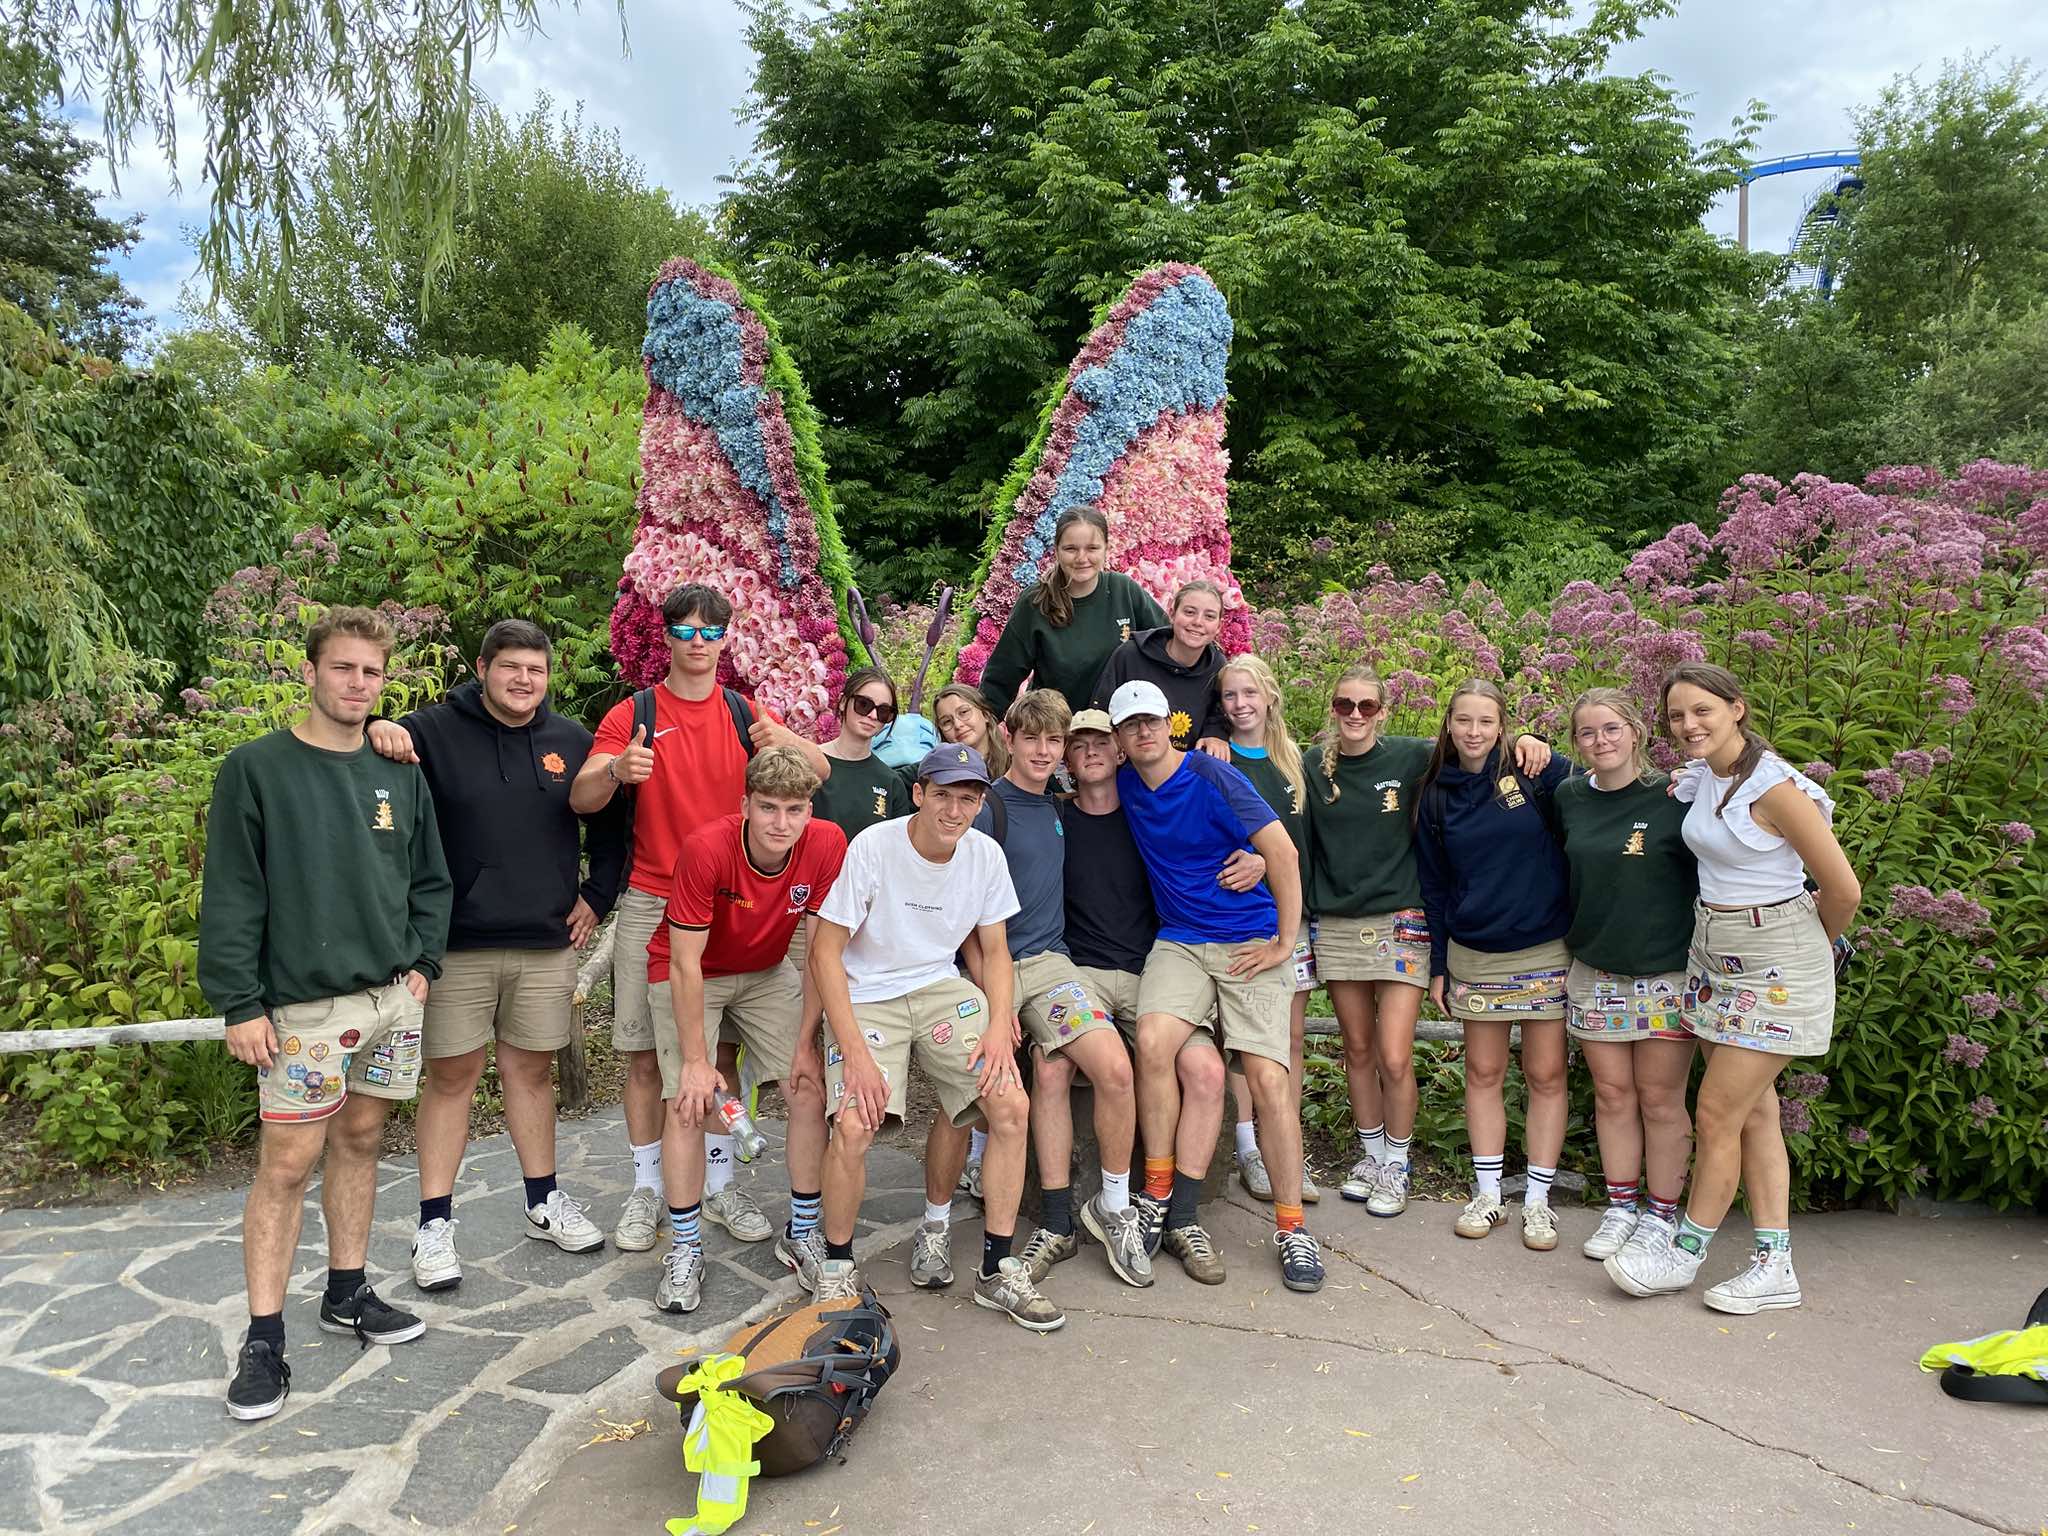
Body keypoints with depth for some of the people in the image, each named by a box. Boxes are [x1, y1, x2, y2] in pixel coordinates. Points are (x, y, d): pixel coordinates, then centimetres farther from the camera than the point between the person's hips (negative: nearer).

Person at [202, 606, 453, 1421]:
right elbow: (229, 897, -8)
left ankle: (348, 1293, 29)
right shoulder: (256, 769, -6)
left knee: (361, 1141, 15)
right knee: (286, 1164, -1)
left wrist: (421, 963, 3)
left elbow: (431, 882, 14)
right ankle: (264, 1339, 9)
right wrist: (240, 1004, -11)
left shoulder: (400, 775, 8)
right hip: (304, 1004, -5)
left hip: (391, 996, 5)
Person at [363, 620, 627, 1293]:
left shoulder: (571, 741, 6)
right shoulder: (435, 730, -4)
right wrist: (377, 730, -30)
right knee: (452, 1075, 4)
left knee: (532, 1069, 14)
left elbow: (611, 826, 17)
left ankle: (545, 1201, 28)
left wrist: (596, 898, 10)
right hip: (458, 946, -3)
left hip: (547, 946, 3)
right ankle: (435, 1223, 16)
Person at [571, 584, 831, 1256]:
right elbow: (580, 798, -10)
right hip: (651, 905, -1)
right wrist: (616, 771, -33)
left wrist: (786, 740, -28)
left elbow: (821, 773, -6)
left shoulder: (743, 714, 6)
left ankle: (719, 1183, 19)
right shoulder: (633, 714, 1)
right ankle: (647, 1189, 15)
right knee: (644, 1055, 2)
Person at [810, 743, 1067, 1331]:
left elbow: (994, 949, 8)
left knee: (1012, 1105, -14)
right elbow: (825, 952, -14)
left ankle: (998, 1271, 3)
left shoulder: (985, 854, -3)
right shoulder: (872, 847, -17)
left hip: (942, 989, 4)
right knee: (853, 1126, -24)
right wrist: (855, 1051, -21)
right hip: (866, 995, -4)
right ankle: (836, 1270, 3)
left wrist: (999, 1026, -10)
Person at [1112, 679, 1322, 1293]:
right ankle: (1160, 1197, -10)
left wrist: (1285, 941, -10)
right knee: (1154, 1040, -24)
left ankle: (1291, 1227, 2)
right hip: (1179, 940, 3)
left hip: (1250, 941, -3)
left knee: (1267, 1074, -12)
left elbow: (1282, 851, -12)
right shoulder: (1126, 785, 5)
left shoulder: (1211, 776, -11)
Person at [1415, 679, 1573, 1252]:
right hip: (1474, 955, 3)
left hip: (1545, 951, -3)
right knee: (1483, 1073, 9)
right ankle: (1488, 1194, 20)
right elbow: (1434, 887, 8)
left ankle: (1538, 1200, 16)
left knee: (1545, 1076, 4)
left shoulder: (1537, 773, -6)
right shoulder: (1436, 796, 3)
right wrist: (1438, 965, 8)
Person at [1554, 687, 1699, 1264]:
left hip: (1666, 974, -3)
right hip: (1593, 973, 4)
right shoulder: (1569, 799, 4)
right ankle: (1621, 1208, 23)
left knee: (1660, 1100, 5)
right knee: (1612, 1095, 10)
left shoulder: (1675, 798, -8)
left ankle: (1661, 1215, 19)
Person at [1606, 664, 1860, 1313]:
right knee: (1754, 1108, 10)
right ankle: (1775, 1266, 17)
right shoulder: (1698, 777, 3)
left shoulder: (1774, 787, -20)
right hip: (1714, 952, 8)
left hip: (1774, 965, -8)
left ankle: (1686, 1254, 14)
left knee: (1717, 1112, -2)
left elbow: (1842, 889, -13)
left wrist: (1809, 950, 3)